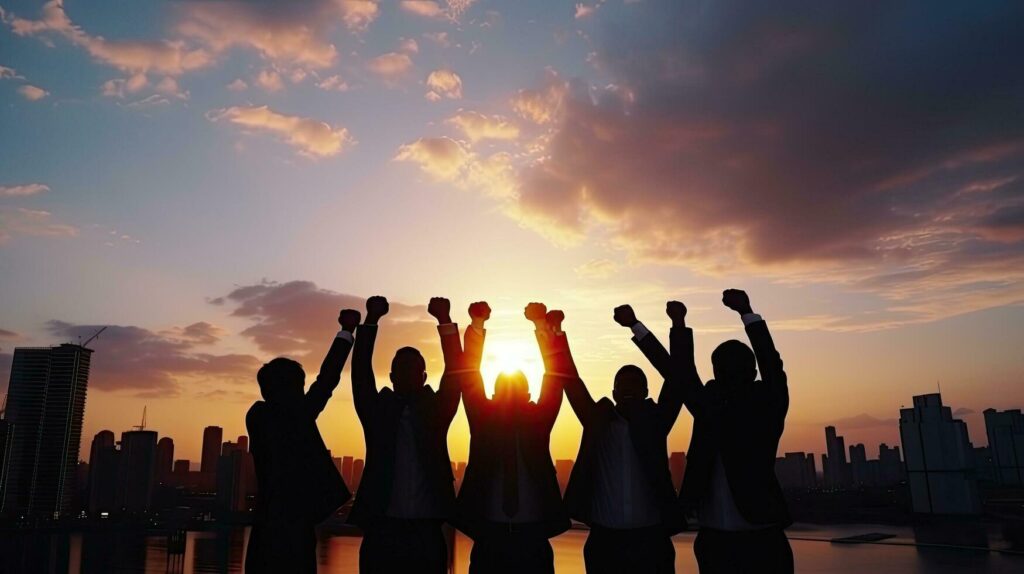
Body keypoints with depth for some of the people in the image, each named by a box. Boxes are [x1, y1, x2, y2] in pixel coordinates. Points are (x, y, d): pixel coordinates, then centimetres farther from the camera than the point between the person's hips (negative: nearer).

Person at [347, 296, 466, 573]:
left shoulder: (436, 410, 9)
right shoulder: (377, 410, 8)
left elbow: (455, 372, -2)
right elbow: (361, 372, -3)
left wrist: (445, 321, -13)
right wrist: (371, 320, -13)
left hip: (427, 532, 1)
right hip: (382, 530, 0)